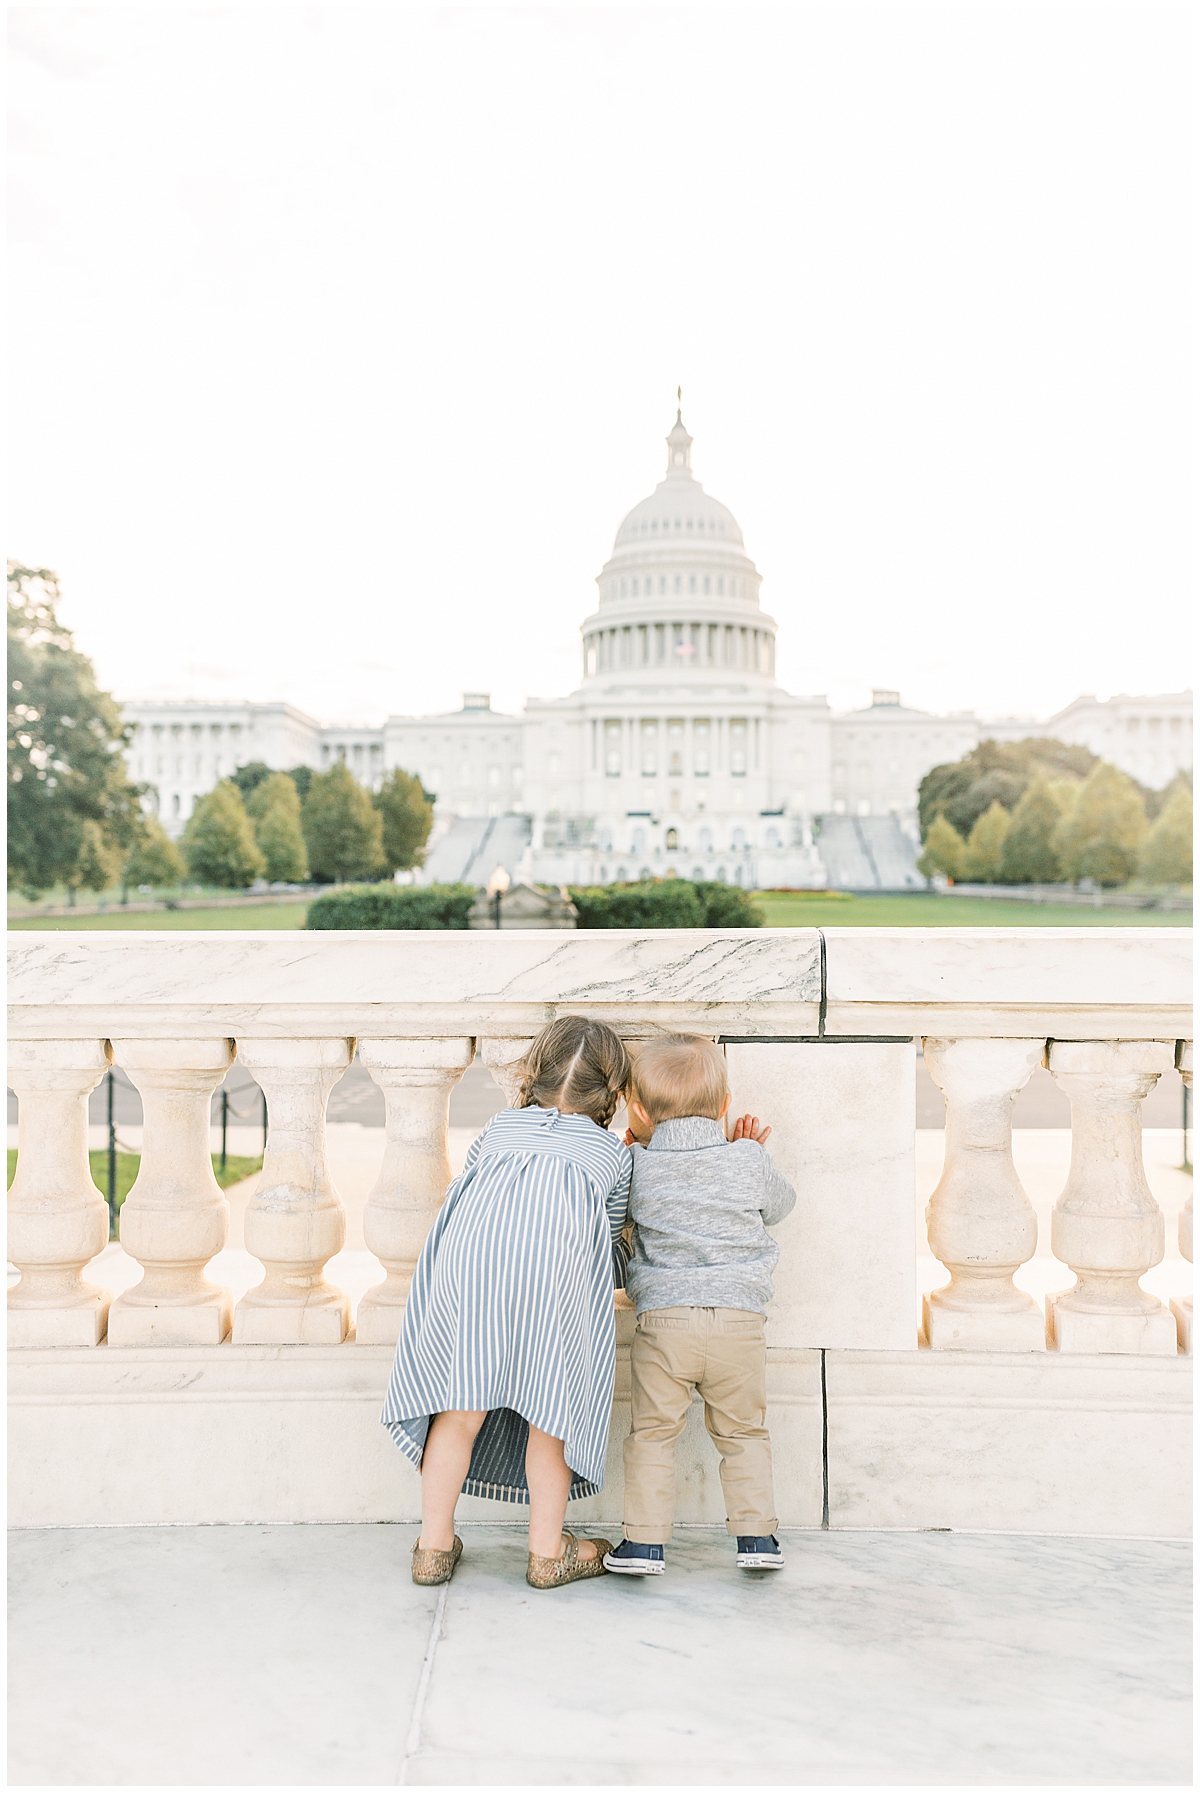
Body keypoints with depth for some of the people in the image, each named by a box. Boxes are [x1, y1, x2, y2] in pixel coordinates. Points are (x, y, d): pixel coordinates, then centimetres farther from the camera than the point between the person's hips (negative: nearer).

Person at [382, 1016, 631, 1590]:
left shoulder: (499, 1127, 34)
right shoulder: (613, 1152, 30)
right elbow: (614, 1248, 36)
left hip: (470, 1242, 2)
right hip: (559, 1258, -1)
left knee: (462, 1402, 13)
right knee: (550, 1404, 13)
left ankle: (434, 1547, 23)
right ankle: (548, 1552, 25)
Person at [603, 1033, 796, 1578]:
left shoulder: (638, 1166, -1)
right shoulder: (748, 1160, 1)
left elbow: (621, 1211, 18)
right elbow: (780, 1204, 18)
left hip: (662, 1318, -1)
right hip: (739, 1318, 1)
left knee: (652, 1433, 11)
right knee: (743, 1433, 17)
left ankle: (645, 1540, 12)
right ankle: (756, 1535, 17)